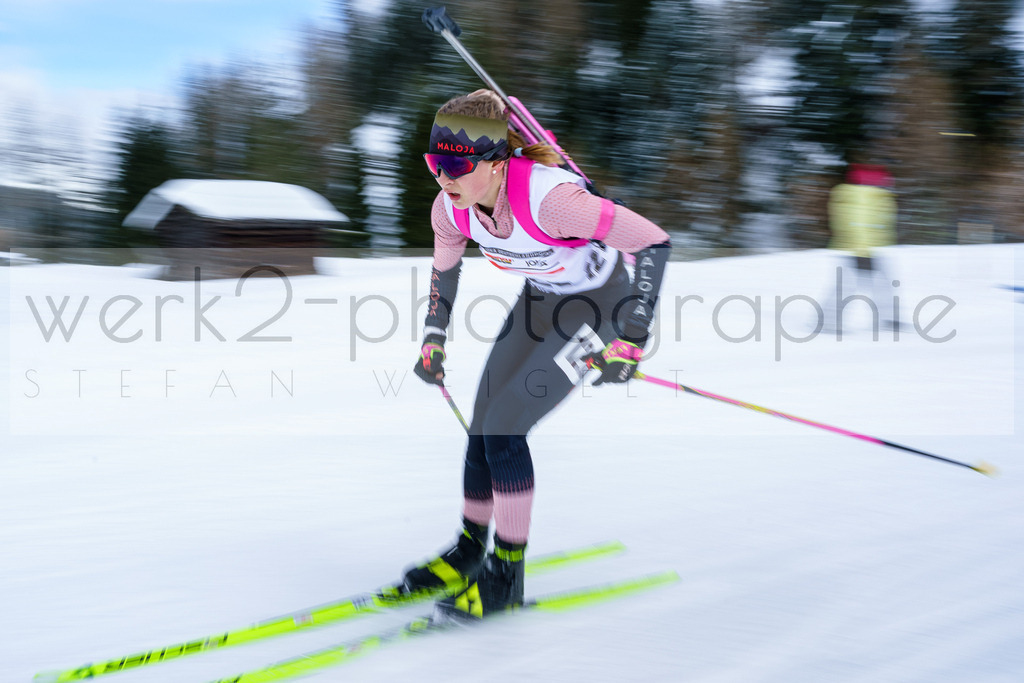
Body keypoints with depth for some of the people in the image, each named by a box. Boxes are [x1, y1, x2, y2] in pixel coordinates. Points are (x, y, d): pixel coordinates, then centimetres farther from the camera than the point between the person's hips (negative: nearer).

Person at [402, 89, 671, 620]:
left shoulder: (548, 197, -38)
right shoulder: (450, 208, -17)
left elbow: (654, 243, -32)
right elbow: (444, 268, 9)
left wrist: (630, 339, -32)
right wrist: (433, 338, 6)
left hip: (599, 303, -6)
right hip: (539, 298, 7)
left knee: (503, 427, -13)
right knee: (481, 430, 5)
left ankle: (506, 577, 0)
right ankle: (469, 551, 26)